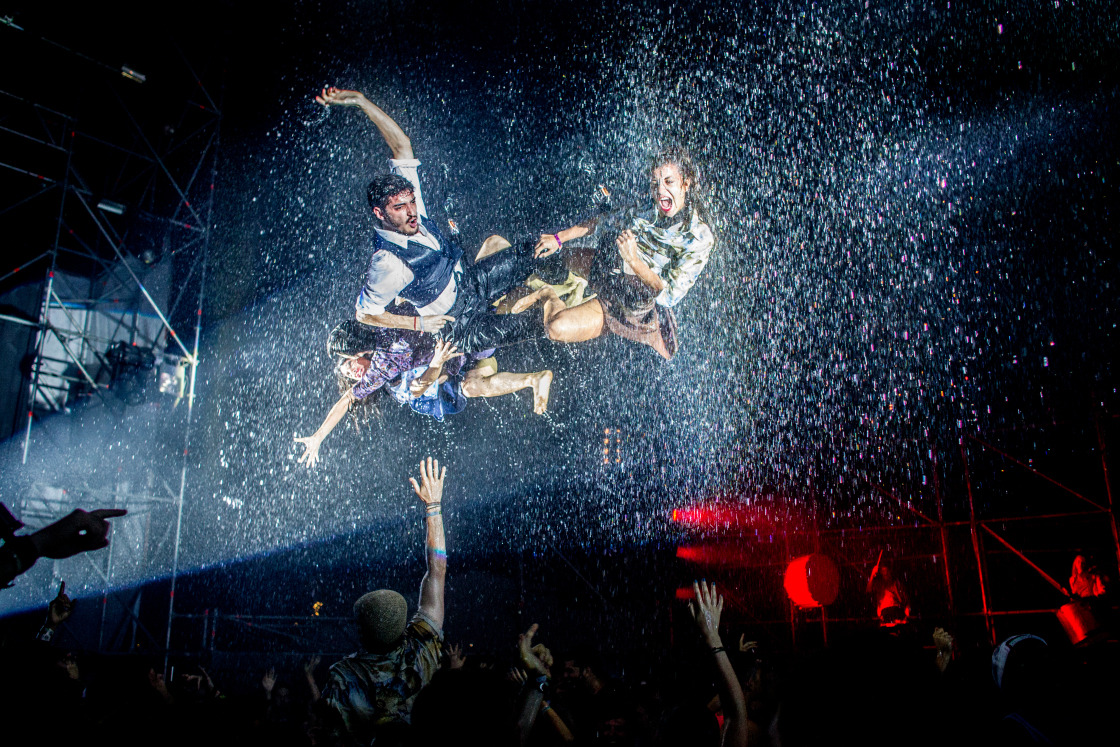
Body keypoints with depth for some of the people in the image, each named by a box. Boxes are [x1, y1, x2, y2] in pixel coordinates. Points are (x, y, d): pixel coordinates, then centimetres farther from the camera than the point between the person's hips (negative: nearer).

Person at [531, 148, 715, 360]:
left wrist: (634, 261, -38)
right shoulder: (645, 214, -5)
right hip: (614, 300, 4)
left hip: (648, 316, -4)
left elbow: (670, 295, -25)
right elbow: (601, 224, 14)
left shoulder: (700, 237, -21)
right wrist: (559, 238, 12)